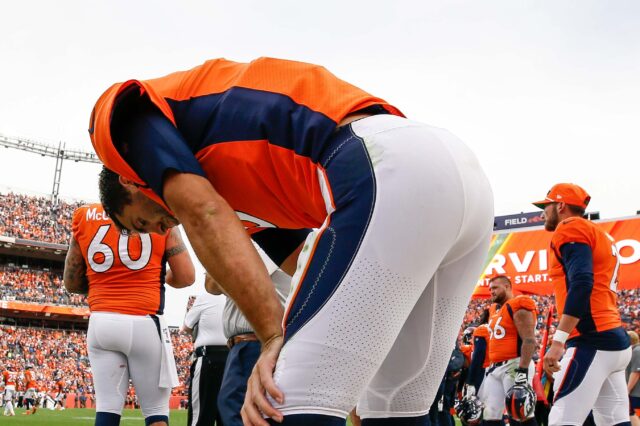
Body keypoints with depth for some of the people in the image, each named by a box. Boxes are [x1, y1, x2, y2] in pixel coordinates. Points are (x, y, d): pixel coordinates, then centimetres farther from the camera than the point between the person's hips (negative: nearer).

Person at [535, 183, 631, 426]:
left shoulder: (571, 229, -3)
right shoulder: (600, 236, 26)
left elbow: (581, 285, -18)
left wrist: (558, 341, -24)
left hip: (593, 342, -10)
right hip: (615, 339, 10)